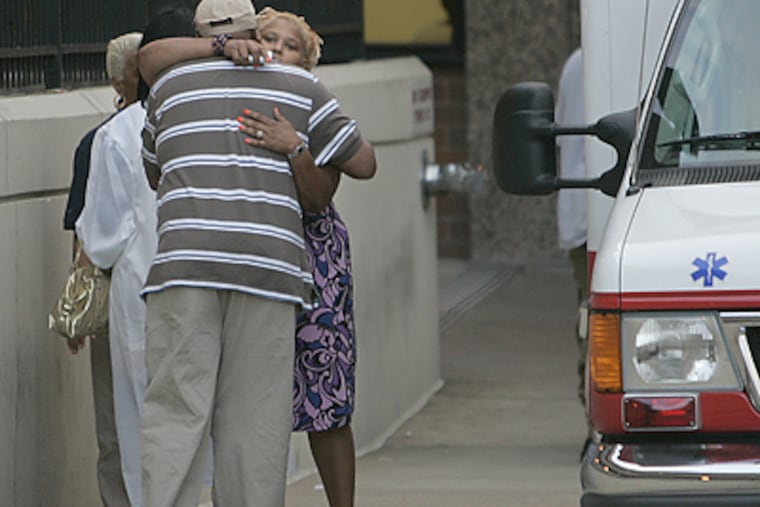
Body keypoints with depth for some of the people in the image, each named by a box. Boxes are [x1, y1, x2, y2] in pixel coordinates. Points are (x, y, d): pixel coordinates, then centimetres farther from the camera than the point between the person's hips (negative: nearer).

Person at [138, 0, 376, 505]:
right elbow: (364, 162, 18)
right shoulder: (300, 86, 16)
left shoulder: (170, 87, 20)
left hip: (185, 259, 0)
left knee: (176, 410, -3)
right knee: (254, 415, 4)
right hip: (269, 267, 0)